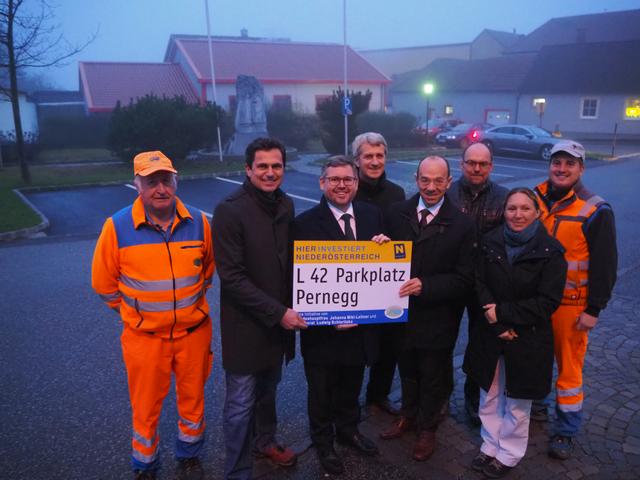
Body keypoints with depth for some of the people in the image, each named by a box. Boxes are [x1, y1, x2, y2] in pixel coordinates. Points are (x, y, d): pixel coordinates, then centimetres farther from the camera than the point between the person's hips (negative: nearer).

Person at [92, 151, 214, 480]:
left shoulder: (198, 222, -8)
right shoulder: (117, 227, -15)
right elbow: (104, 282, -2)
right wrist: (131, 311, 7)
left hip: (194, 331, 2)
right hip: (144, 336, -2)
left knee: (192, 398, 19)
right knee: (146, 406, 15)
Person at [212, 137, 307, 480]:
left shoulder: (286, 205, 2)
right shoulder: (229, 210, -17)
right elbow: (231, 276, -20)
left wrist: (286, 310, 1)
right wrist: (277, 312, -21)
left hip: (278, 320, 6)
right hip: (246, 325, -6)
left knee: (268, 389, 23)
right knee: (241, 403, 7)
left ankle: (264, 441, 47)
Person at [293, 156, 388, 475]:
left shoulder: (373, 215, -1)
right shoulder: (305, 223, -16)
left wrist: (384, 247, -18)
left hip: (361, 324, 4)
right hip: (323, 328, -4)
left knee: (351, 386, 27)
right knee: (322, 392, 19)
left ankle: (348, 429, 52)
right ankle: (323, 442, 43)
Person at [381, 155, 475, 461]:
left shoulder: (462, 224, -13)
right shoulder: (396, 213, -5)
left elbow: (464, 278, -13)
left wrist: (426, 286, -24)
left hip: (437, 318, -2)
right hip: (402, 310, 3)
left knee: (433, 377, 18)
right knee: (407, 370, 24)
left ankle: (427, 428, 42)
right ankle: (409, 416, 50)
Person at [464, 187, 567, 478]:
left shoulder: (550, 252, -12)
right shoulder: (490, 241, -3)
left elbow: (547, 302, -14)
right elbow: (479, 284, -5)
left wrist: (503, 313, -18)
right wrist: (499, 326, -16)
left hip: (527, 339, -3)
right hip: (489, 334, 3)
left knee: (517, 404, 12)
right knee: (489, 397, 17)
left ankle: (508, 456, 33)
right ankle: (490, 448, 37)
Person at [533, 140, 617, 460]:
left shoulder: (596, 211, -9)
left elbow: (604, 265, -7)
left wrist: (593, 309, -9)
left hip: (571, 304, -3)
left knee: (569, 367, 6)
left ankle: (565, 431, 21)